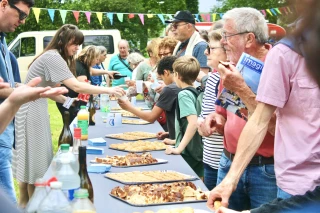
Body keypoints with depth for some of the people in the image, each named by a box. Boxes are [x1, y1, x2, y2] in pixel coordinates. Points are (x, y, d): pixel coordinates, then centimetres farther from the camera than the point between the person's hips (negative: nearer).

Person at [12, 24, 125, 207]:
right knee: (34, 157, -2)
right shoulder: (53, 57, -21)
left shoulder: (55, 57, 12)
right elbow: (76, 86, -29)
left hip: (37, 107, 10)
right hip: (31, 108, -10)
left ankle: (26, 203, 23)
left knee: (37, 156, 14)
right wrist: (108, 90, -26)